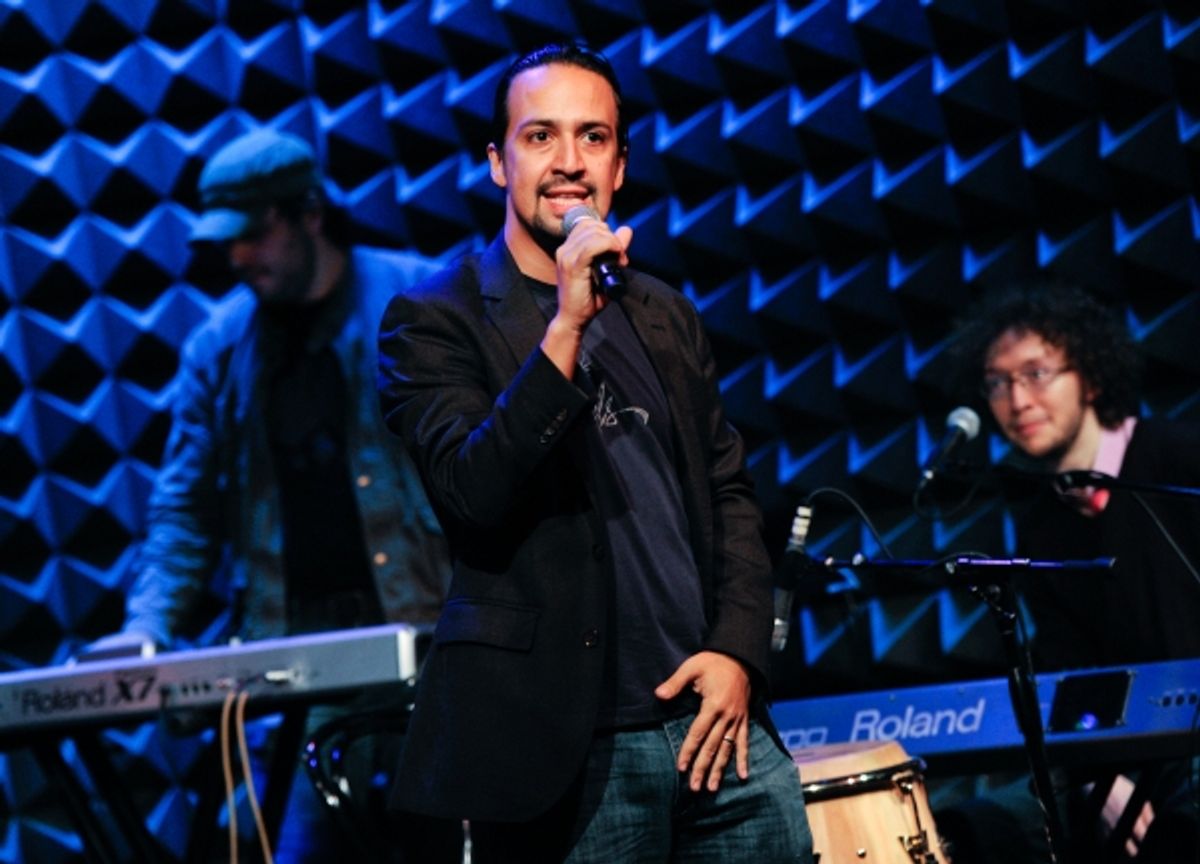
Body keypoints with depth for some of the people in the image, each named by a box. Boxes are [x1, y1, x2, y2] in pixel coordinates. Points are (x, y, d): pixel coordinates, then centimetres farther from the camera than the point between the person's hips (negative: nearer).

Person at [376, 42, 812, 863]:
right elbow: (474, 492, -15)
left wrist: (737, 650, 1)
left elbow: (730, 490, 16)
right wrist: (567, 326, -22)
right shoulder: (436, 321, -2)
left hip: (716, 722, 5)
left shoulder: (664, 315, 15)